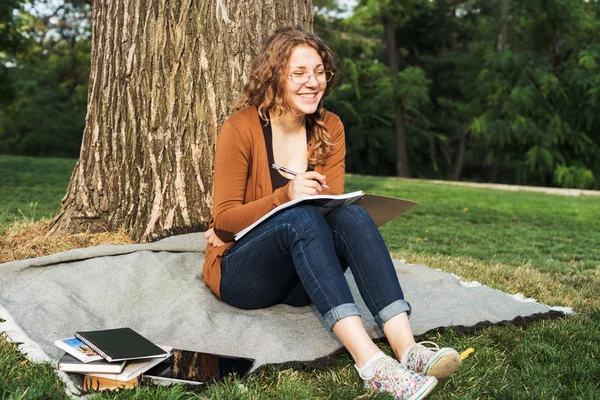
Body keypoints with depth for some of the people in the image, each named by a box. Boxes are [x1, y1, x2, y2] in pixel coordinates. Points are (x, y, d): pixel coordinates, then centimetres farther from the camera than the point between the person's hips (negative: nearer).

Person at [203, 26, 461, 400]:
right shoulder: (241, 129, -11)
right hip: (241, 273, -3)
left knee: (351, 214, -26)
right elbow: (224, 220, -12)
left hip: (301, 280, 4)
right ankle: (369, 360, -49)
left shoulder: (330, 128, 1)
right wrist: (287, 196, -29)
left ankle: (406, 347, -42)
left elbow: (333, 203, -6)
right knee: (300, 217, -34)